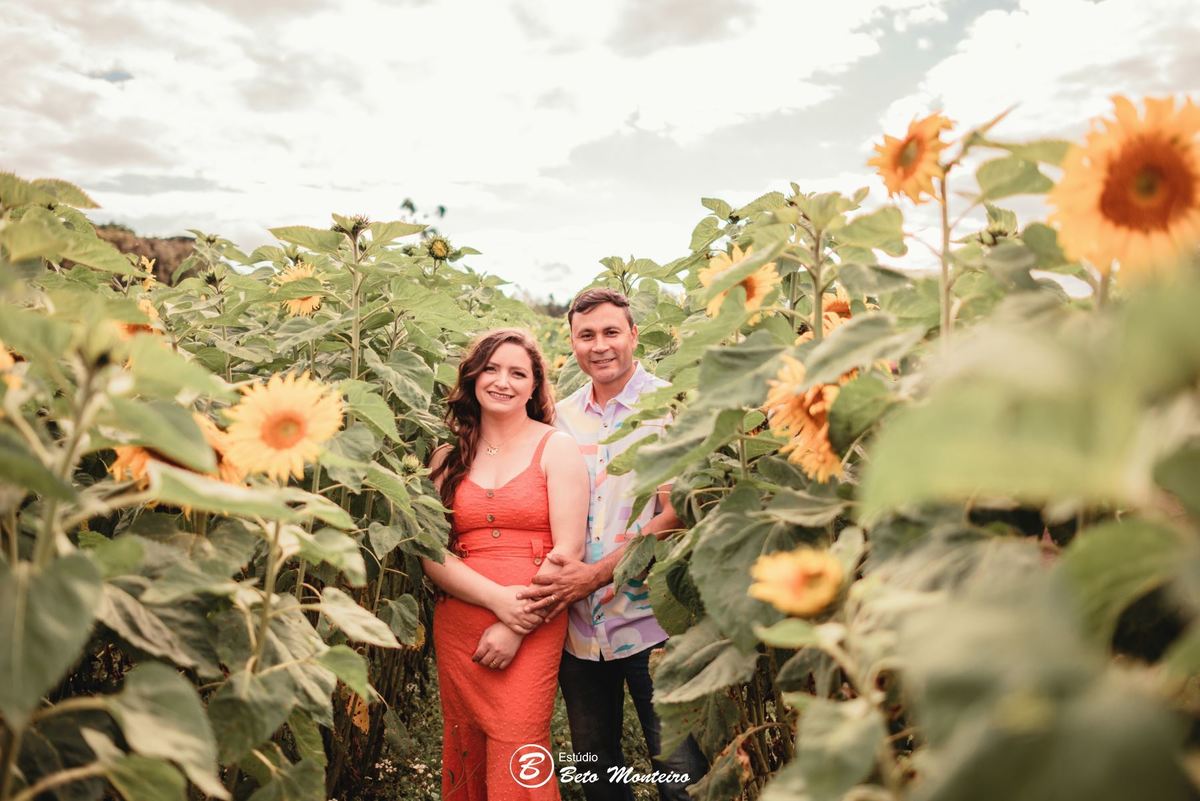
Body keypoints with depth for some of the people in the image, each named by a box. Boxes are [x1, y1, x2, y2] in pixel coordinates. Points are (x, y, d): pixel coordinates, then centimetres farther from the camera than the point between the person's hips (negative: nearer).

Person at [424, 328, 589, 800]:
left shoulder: (556, 448, 1)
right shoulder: (448, 458, 8)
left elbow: (569, 552, -6)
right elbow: (432, 554, -1)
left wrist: (515, 629, -12)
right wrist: (499, 599, -15)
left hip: (532, 630, -3)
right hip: (457, 626, 3)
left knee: (517, 763, -4)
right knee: (465, 757, 12)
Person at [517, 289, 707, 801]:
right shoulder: (560, 417, 7)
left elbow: (676, 516, -12)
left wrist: (597, 573, -17)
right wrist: (551, 582, -4)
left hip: (650, 620, -4)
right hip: (577, 624, 4)